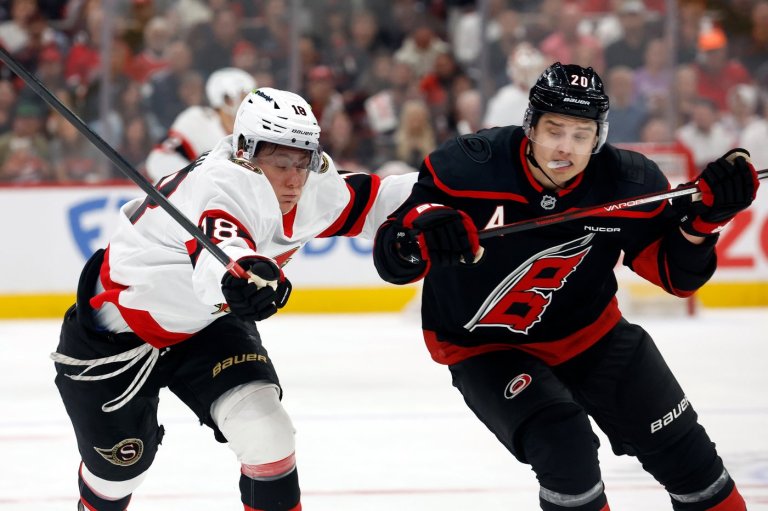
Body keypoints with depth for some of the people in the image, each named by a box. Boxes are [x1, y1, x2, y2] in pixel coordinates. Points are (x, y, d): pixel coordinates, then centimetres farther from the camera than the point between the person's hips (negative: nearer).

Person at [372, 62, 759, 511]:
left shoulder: (630, 183, -18)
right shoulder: (467, 168, -26)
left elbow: (678, 275, -6)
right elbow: (391, 261, -23)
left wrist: (705, 216, -25)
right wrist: (419, 237, -45)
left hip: (590, 333, 4)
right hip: (484, 348, -3)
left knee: (683, 450, 5)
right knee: (563, 444, -27)